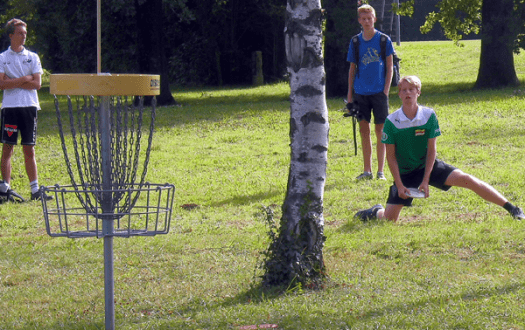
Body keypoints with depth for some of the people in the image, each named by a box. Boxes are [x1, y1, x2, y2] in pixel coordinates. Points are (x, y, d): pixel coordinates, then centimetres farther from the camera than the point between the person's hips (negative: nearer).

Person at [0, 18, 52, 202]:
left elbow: (37, 84, 0)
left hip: (29, 106, 2)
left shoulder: (32, 57, 10)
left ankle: (35, 190, 4)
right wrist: (24, 79, -8)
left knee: (29, 149, 4)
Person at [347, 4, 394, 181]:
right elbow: (352, 68, 12)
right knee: (364, 130, 5)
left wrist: (386, 89, -7)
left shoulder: (384, 40, -1)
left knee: (380, 130, 0)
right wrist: (350, 93, 7)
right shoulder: (355, 41, 7)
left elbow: (389, 66, 1)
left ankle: (380, 171, 5)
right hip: (360, 92, 3)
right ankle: (367, 171, 11)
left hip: (378, 92, -3)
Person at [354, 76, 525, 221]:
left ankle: (511, 208, -17)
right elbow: (391, 157, -8)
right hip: (404, 173, 0)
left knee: (466, 179, -19)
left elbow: (431, 150, -8)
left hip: (428, 166, 0)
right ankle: (376, 212, 33)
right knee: (389, 219, -6)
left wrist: (425, 181, -14)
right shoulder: (391, 122, -14)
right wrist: (399, 185, -13)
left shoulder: (429, 116, -11)